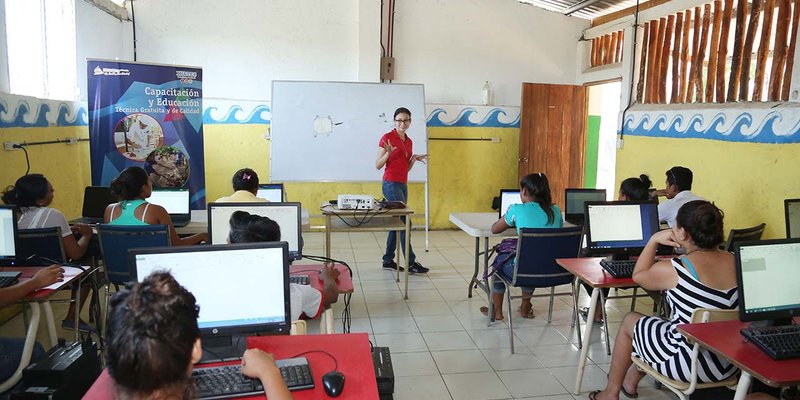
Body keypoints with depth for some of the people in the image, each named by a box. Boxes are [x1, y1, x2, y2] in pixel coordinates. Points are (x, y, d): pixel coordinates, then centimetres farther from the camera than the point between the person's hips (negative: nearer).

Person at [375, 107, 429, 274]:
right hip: (391, 184, -8)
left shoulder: (409, 141, 13)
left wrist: (415, 159, 0)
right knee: (405, 221, -9)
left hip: (403, 185, 8)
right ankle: (411, 263, -5)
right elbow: (378, 165, -9)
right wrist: (388, 153, -24)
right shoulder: (387, 137, -8)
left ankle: (388, 260, 19)